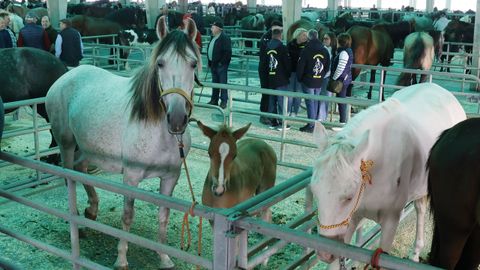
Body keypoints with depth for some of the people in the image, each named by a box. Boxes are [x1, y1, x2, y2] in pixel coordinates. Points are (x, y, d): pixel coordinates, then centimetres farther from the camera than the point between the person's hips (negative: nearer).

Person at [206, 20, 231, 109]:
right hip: (213, 64, 9)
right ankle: (214, 100, 22)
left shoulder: (225, 38, -14)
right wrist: (210, 62, 16)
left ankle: (224, 101, 2)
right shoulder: (213, 37, 15)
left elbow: (227, 52, -19)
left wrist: (222, 62, -19)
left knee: (223, 83, -4)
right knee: (214, 83, 14)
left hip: (221, 65, -9)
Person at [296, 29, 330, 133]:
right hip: (319, 81, 5)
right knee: (315, 102, 14)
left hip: (308, 81, -5)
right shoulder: (325, 50, 5)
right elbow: (327, 67, 11)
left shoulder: (307, 50, -13)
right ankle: (314, 123, 20)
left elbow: (300, 66, -10)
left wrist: (299, 78, 3)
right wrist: (321, 76, 17)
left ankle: (311, 125, -1)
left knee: (310, 102, -2)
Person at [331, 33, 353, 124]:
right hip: (345, 79, 10)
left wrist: (334, 78, -11)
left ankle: (343, 121, 1)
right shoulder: (348, 51, 13)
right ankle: (343, 121, 22)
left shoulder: (344, 52, -18)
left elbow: (340, 68, -23)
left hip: (342, 79, -10)